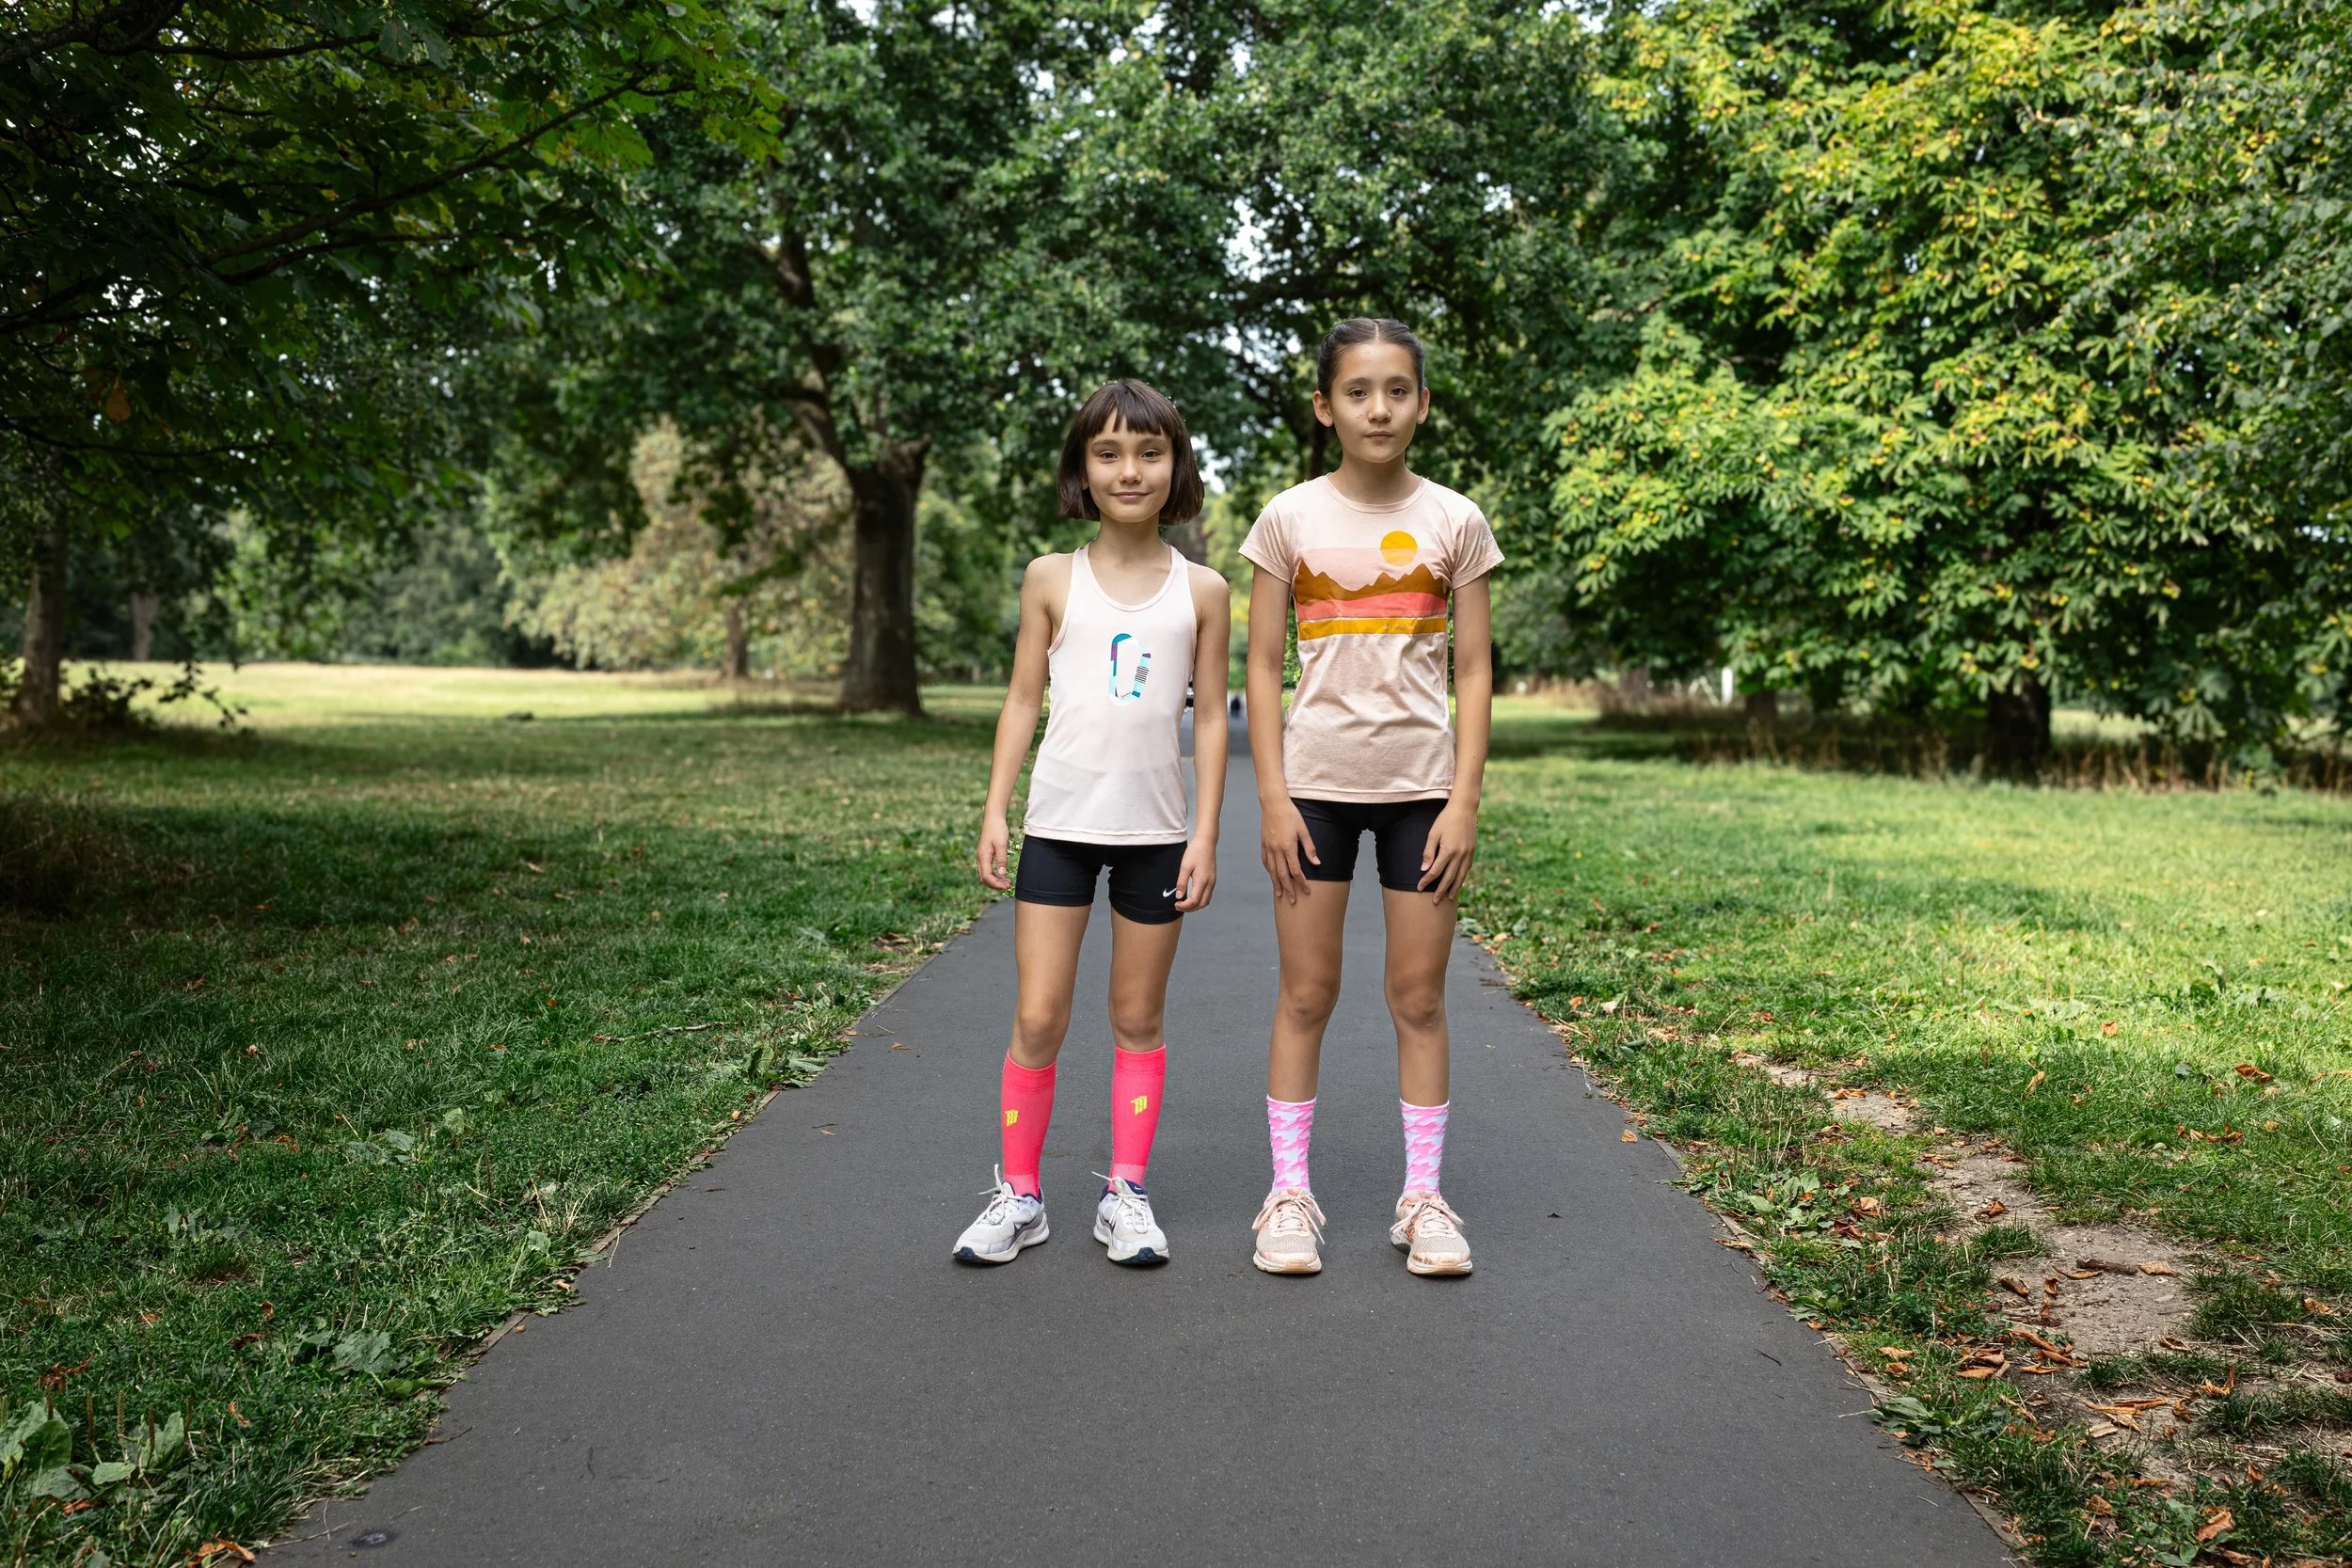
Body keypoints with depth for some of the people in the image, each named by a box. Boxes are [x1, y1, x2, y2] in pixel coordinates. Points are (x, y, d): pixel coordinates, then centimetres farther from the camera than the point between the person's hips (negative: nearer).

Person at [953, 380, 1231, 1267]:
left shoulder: (1201, 590, 3)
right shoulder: (1053, 579, 3)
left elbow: (1210, 718, 3)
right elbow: (1023, 701, 6)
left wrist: (1205, 835, -2)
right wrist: (994, 814, 0)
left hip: (1154, 831, 0)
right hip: (1059, 825, 0)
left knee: (1138, 1018, 9)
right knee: (1038, 1017, -1)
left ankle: (1127, 1194, 20)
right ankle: (1019, 1195, 13)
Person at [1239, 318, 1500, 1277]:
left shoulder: (1454, 522, 3)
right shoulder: (1290, 518, 1)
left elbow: (1474, 672, 3)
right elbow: (1263, 668, 1)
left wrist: (1464, 801, -5)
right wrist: (1273, 797, -6)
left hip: (1421, 784, 1)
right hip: (1315, 781, 0)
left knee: (1419, 996, 6)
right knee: (1306, 993, 5)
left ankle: (1423, 1199, 17)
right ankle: (1288, 1196, 15)